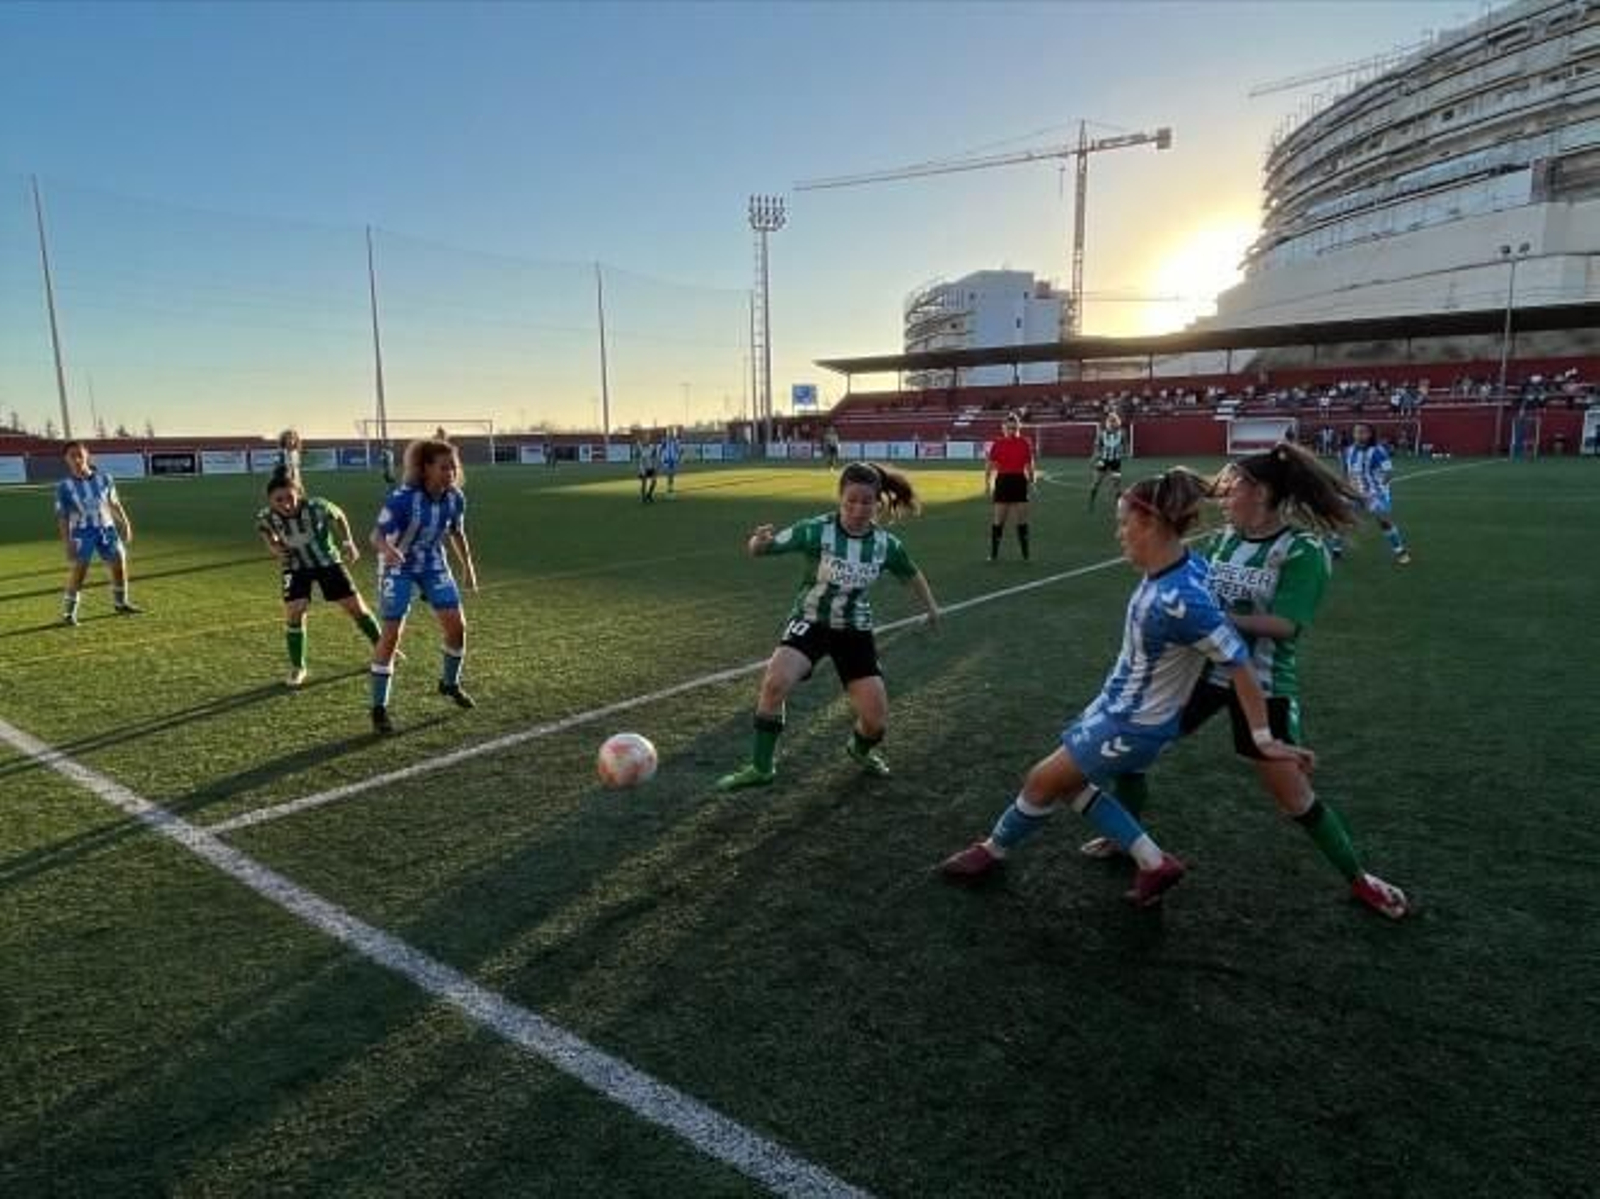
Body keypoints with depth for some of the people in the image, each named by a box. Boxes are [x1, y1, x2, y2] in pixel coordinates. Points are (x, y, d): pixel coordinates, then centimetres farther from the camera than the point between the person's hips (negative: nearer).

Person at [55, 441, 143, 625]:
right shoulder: (65, 486, -7)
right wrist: (66, 541, -10)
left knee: (120, 565, 7)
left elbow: (114, 504, 11)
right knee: (77, 572, -9)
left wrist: (125, 524, 9)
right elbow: (62, 516, -5)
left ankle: (120, 604, 27)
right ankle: (68, 613, 1)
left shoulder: (104, 479, 0)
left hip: (107, 529, 4)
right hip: (82, 532, -3)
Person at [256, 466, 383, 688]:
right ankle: (297, 668, 7)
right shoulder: (265, 517, -24)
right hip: (296, 566, 1)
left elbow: (338, 516, -9)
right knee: (293, 613, -11)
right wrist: (274, 546, -15)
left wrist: (348, 542, -11)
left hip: (327, 561, -1)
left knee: (356, 607, 4)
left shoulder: (317, 507, -32)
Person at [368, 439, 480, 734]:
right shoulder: (403, 497, -27)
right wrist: (388, 550, -48)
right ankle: (379, 708, 3)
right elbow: (377, 535, -26)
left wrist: (468, 566, 10)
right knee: (391, 634, -8)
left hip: (434, 565, 5)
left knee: (457, 625, -1)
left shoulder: (455, 498, -11)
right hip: (399, 568, -5)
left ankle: (450, 683, 26)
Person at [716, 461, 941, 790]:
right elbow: (758, 550, -21)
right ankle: (761, 768, -11)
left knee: (877, 720, -2)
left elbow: (912, 574, 11)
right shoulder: (816, 531, -20)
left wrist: (931, 607, 24)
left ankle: (860, 749, 37)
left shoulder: (886, 544, -10)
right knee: (775, 681, -31)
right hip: (811, 622, -2)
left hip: (855, 630, 3)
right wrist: (759, 541, -44)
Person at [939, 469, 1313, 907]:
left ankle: (993, 850, 34)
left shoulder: (1180, 600, -34)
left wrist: (1263, 739, -20)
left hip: (1134, 726, -9)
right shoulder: (1181, 564, -9)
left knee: (1043, 780, 8)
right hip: (1115, 706, 9)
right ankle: (1154, 863, 27)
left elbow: (1239, 665, -28)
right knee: (1069, 782, 20)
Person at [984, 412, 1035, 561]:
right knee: (999, 520, 1)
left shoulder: (1025, 443, 2)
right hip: (1003, 481, -1)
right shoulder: (997, 444, -2)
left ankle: (1025, 554, 12)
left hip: (1019, 482, 1)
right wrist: (987, 484, -4)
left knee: (1022, 520, 4)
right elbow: (989, 465, 1)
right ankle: (993, 553, 11)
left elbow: (1029, 465, 10)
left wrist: (1031, 482, 5)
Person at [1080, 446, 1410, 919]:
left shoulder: (1304, 549, -15)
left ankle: (1358, 878, 29)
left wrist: (1216, 615, -27)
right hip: (1203, 668, 6)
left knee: (1294, 797, 4)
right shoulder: (1222, 539, 3)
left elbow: (1284, 624, -23)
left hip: (1262, 685, -6)